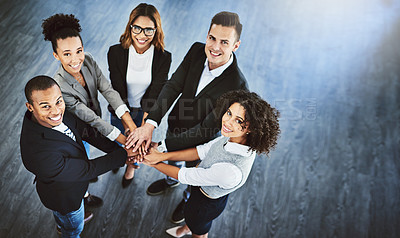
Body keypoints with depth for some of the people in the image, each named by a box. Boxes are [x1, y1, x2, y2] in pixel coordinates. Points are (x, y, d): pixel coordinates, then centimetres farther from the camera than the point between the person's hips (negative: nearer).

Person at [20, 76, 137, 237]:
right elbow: (87, 170, -36)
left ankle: (61, 225, 72)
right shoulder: (40, 153, -48)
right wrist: (123, 155, -27)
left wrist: (119, 149, -24)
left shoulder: (57, 110, -27)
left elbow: (85, 131, -15)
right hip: (64, 197, -6)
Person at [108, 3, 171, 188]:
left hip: (146, 112, 0)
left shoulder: (163, 58, -22)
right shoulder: (116, 52, -22)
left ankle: (131, 168, 56)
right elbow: (118, 89, -23)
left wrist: (144, 127, -35)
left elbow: (155, 94, -24)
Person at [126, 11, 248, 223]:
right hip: (176, 123, 4)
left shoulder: (237, 86, -39)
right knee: (171, 157, 35)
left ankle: (188, 199, 63)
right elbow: (173, 86, -22)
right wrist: (150, 124, -35)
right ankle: (171, 180, 71)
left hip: (199, 139, -4)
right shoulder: (197, 51, -23)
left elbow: (206, 130, -35)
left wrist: (161, 147, -34)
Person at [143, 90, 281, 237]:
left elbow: (186, 176, -32)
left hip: (207, 204, -6)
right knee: (190, 214, 39)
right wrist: (163, 156, -16)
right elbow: (203, 151, -11)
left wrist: (155, 163, -18)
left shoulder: (232, 171, -46)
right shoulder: (233, 137, -24)